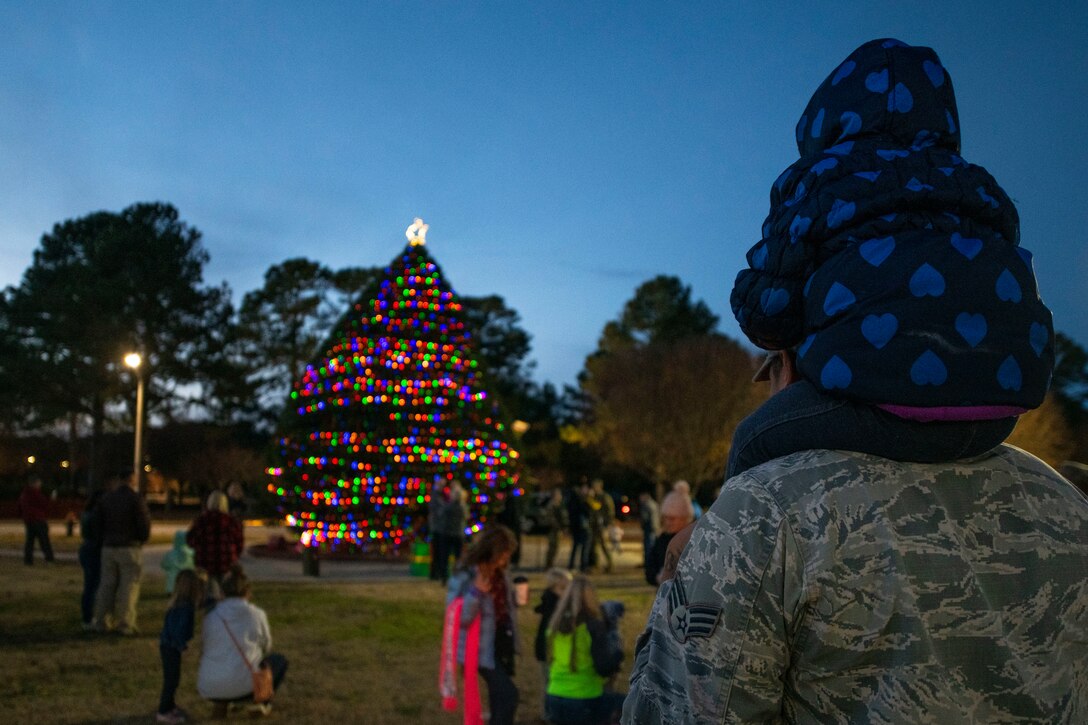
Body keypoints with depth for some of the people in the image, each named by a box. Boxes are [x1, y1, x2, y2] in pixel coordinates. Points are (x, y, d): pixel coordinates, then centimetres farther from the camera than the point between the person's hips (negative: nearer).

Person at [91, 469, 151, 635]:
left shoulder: (106, 498, 4)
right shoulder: (136, 498, -10)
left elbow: (100, 520, 8)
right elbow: (144, 524, -9)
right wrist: (142, 540, 8)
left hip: (108, 547, 5)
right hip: (130, 548, -5)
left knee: (106, 585, 12)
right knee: (129, 586, 0)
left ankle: (102, 622, 15)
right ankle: (125, 624, -1)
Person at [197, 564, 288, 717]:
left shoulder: (211, 617, 5)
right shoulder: (258, 615, 1)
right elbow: (266, 647, 17)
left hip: (211, 688, 3)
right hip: (243, 685, -2)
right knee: (279, 661, 25)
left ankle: (221, 702, 14)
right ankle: (261, 700, 8)